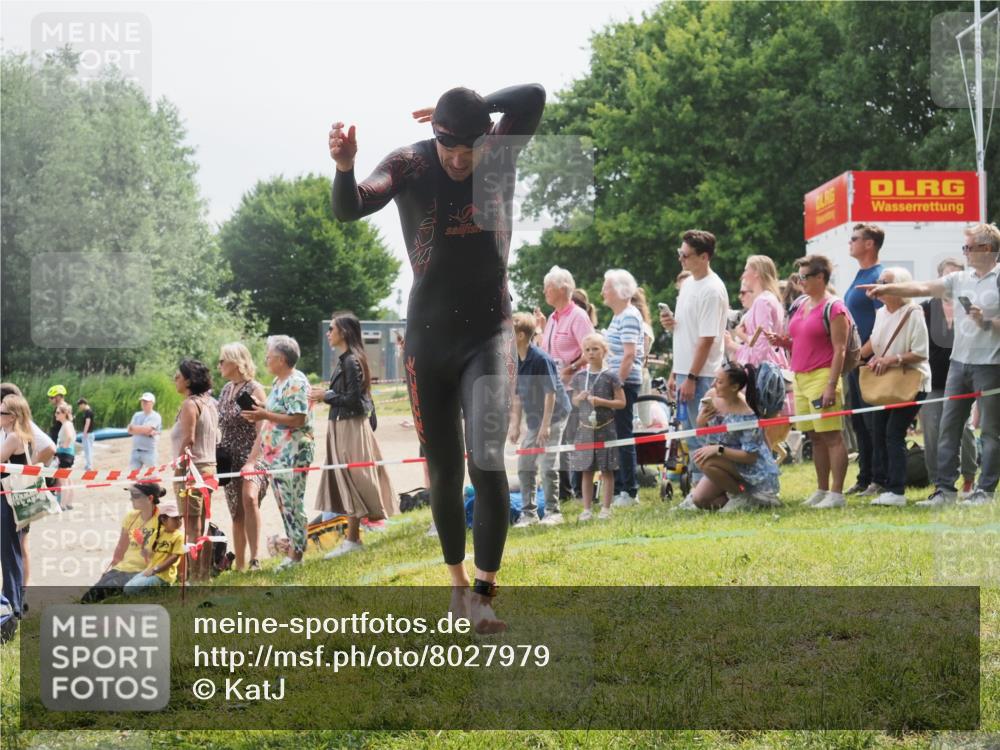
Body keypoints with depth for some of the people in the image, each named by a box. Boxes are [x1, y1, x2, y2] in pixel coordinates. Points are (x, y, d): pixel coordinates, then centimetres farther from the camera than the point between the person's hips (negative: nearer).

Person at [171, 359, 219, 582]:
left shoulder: (190, 404, -12)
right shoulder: (209, 403, 14)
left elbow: (188, 440, -20)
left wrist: (179, 469, -16)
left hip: (191, 470, -9)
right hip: (209, 467, 9)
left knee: (192, 528, -7)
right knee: (203, 528, 13)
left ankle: (195, 578, -8)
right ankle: (205, 575, 16)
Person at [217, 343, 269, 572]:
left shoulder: (254, 389, -6)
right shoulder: (226, 390, 15)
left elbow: (262, 428, -13)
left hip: (251, 456, -7)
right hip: (230, 459, 7)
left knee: (249, 497, -29)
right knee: (236, 512, 8)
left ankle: (255, 557, -33)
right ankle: (239, 564, 12)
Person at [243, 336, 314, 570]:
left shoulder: (296, 383, -12)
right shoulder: (278, 383, 18)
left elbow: (299, 419, -21)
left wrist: (265, 415, -19)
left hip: (293, 454, -10)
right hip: (276, 454, 10)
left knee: (292, 503, -7)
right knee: (284, 504, 11)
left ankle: (296, 553, -3)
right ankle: (292, 548, 16)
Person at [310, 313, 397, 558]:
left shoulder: (352, 361, -16)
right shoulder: (344, 360, 13)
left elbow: (353, 400, -20)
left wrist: (327, 396, -12)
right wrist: (324, 394, 7)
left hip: (351, 428, -10)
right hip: (341, 426, 10)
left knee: (352, 480, -6)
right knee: (345, 482, 11)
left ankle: (353, 539, -3)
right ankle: (353, 537, 15)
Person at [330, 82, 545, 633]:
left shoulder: (500, 153, -5)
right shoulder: (409, 165, -9)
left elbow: (533, 97, -22)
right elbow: (349, 209, -25)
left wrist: (473, 110, -18)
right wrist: (345, 168, -45)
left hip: (489, 334, -1)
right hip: (429, 339, 1)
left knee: (486, 459, -17)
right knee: (443, 469, 8)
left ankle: (484, 590, -13)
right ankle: (458, 581, 26)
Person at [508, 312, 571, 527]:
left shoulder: (541, 359, -20)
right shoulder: (516, 362, 3)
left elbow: (550, 392, -20)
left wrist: (546, 425, -20)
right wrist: (515, 425, 8)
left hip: (553, 415, -8)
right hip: (533, 418, 8)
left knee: (547, 465, -9)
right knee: (524, 465, 6)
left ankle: (553, 511, 2)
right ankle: (529, 512, 14)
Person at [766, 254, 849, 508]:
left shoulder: (834, 307, -8)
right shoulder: (800, 304, 16)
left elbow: (840, 350, -12)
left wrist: (831, 387, -18)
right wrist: (782, 342, 5)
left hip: (822, 376, -8)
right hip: (800, 377, 8)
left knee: (831, 436, -7)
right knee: (815, 437, 11)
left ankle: (837, 493, -6)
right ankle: (822, 490, 18)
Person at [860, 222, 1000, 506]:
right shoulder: (960, 279, 11)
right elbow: (924, 288, 5)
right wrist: (889, 288, -2)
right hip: (959, 362, 6)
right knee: (948, 427, 5)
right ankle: (944, 488, 8)